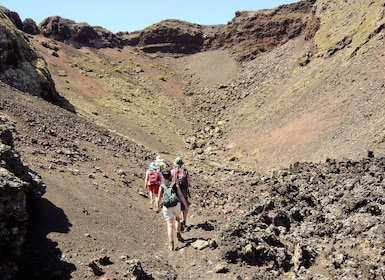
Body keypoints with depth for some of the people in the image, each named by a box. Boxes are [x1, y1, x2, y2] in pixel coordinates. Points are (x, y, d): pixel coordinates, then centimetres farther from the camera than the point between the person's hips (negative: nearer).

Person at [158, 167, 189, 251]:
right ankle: (178, 235, 22)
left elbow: (159, 199, 5)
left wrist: (158, 207, 23)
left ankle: (171, 244, -12)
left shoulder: (161, 187, 3)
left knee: (170, 225, -3)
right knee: (177, 219, 30)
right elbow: (181, 196, -2)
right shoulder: (175, 185, 2)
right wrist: (186, 206, 1)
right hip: (176, 205, 1)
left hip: (166, 207, -1)